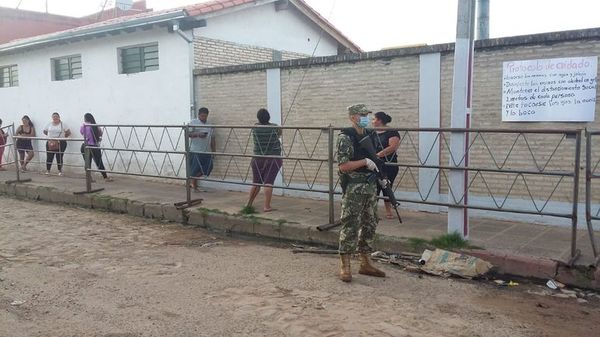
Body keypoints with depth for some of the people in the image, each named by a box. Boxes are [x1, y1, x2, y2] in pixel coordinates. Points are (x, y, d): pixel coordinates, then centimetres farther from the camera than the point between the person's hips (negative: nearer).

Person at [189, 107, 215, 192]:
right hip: (195, 151, -6)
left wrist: (213, 150, 13)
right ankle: (194, 186, 13)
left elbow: (212, 138, 18)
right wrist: (198, 134, -22)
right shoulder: (193, 122, 0)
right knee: (195, 169, -3)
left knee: (208, 167, 1)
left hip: (206, 151, 6)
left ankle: (194, 179, 23)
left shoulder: (209, 125, 17)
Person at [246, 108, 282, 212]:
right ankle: (266, 206, -5)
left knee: (256, 183, 15)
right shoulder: (274, 127, -8)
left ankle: (249, 204, 24)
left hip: (258, 159, 3)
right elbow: (279, 134, 14)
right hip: (273, 159, -3)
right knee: (268, 183, -3)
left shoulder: (255, 128, -2)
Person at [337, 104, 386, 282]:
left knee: (369, 225, 12)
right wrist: (365, 162, -20)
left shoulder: (369, 135, 13)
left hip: (370, 187, 8)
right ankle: (345, 266, 3)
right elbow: (343, 166, -18)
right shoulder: (346, 137, -11)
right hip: (353, 189, -8)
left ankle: (365, 264, 22)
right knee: (350, 226, -5)